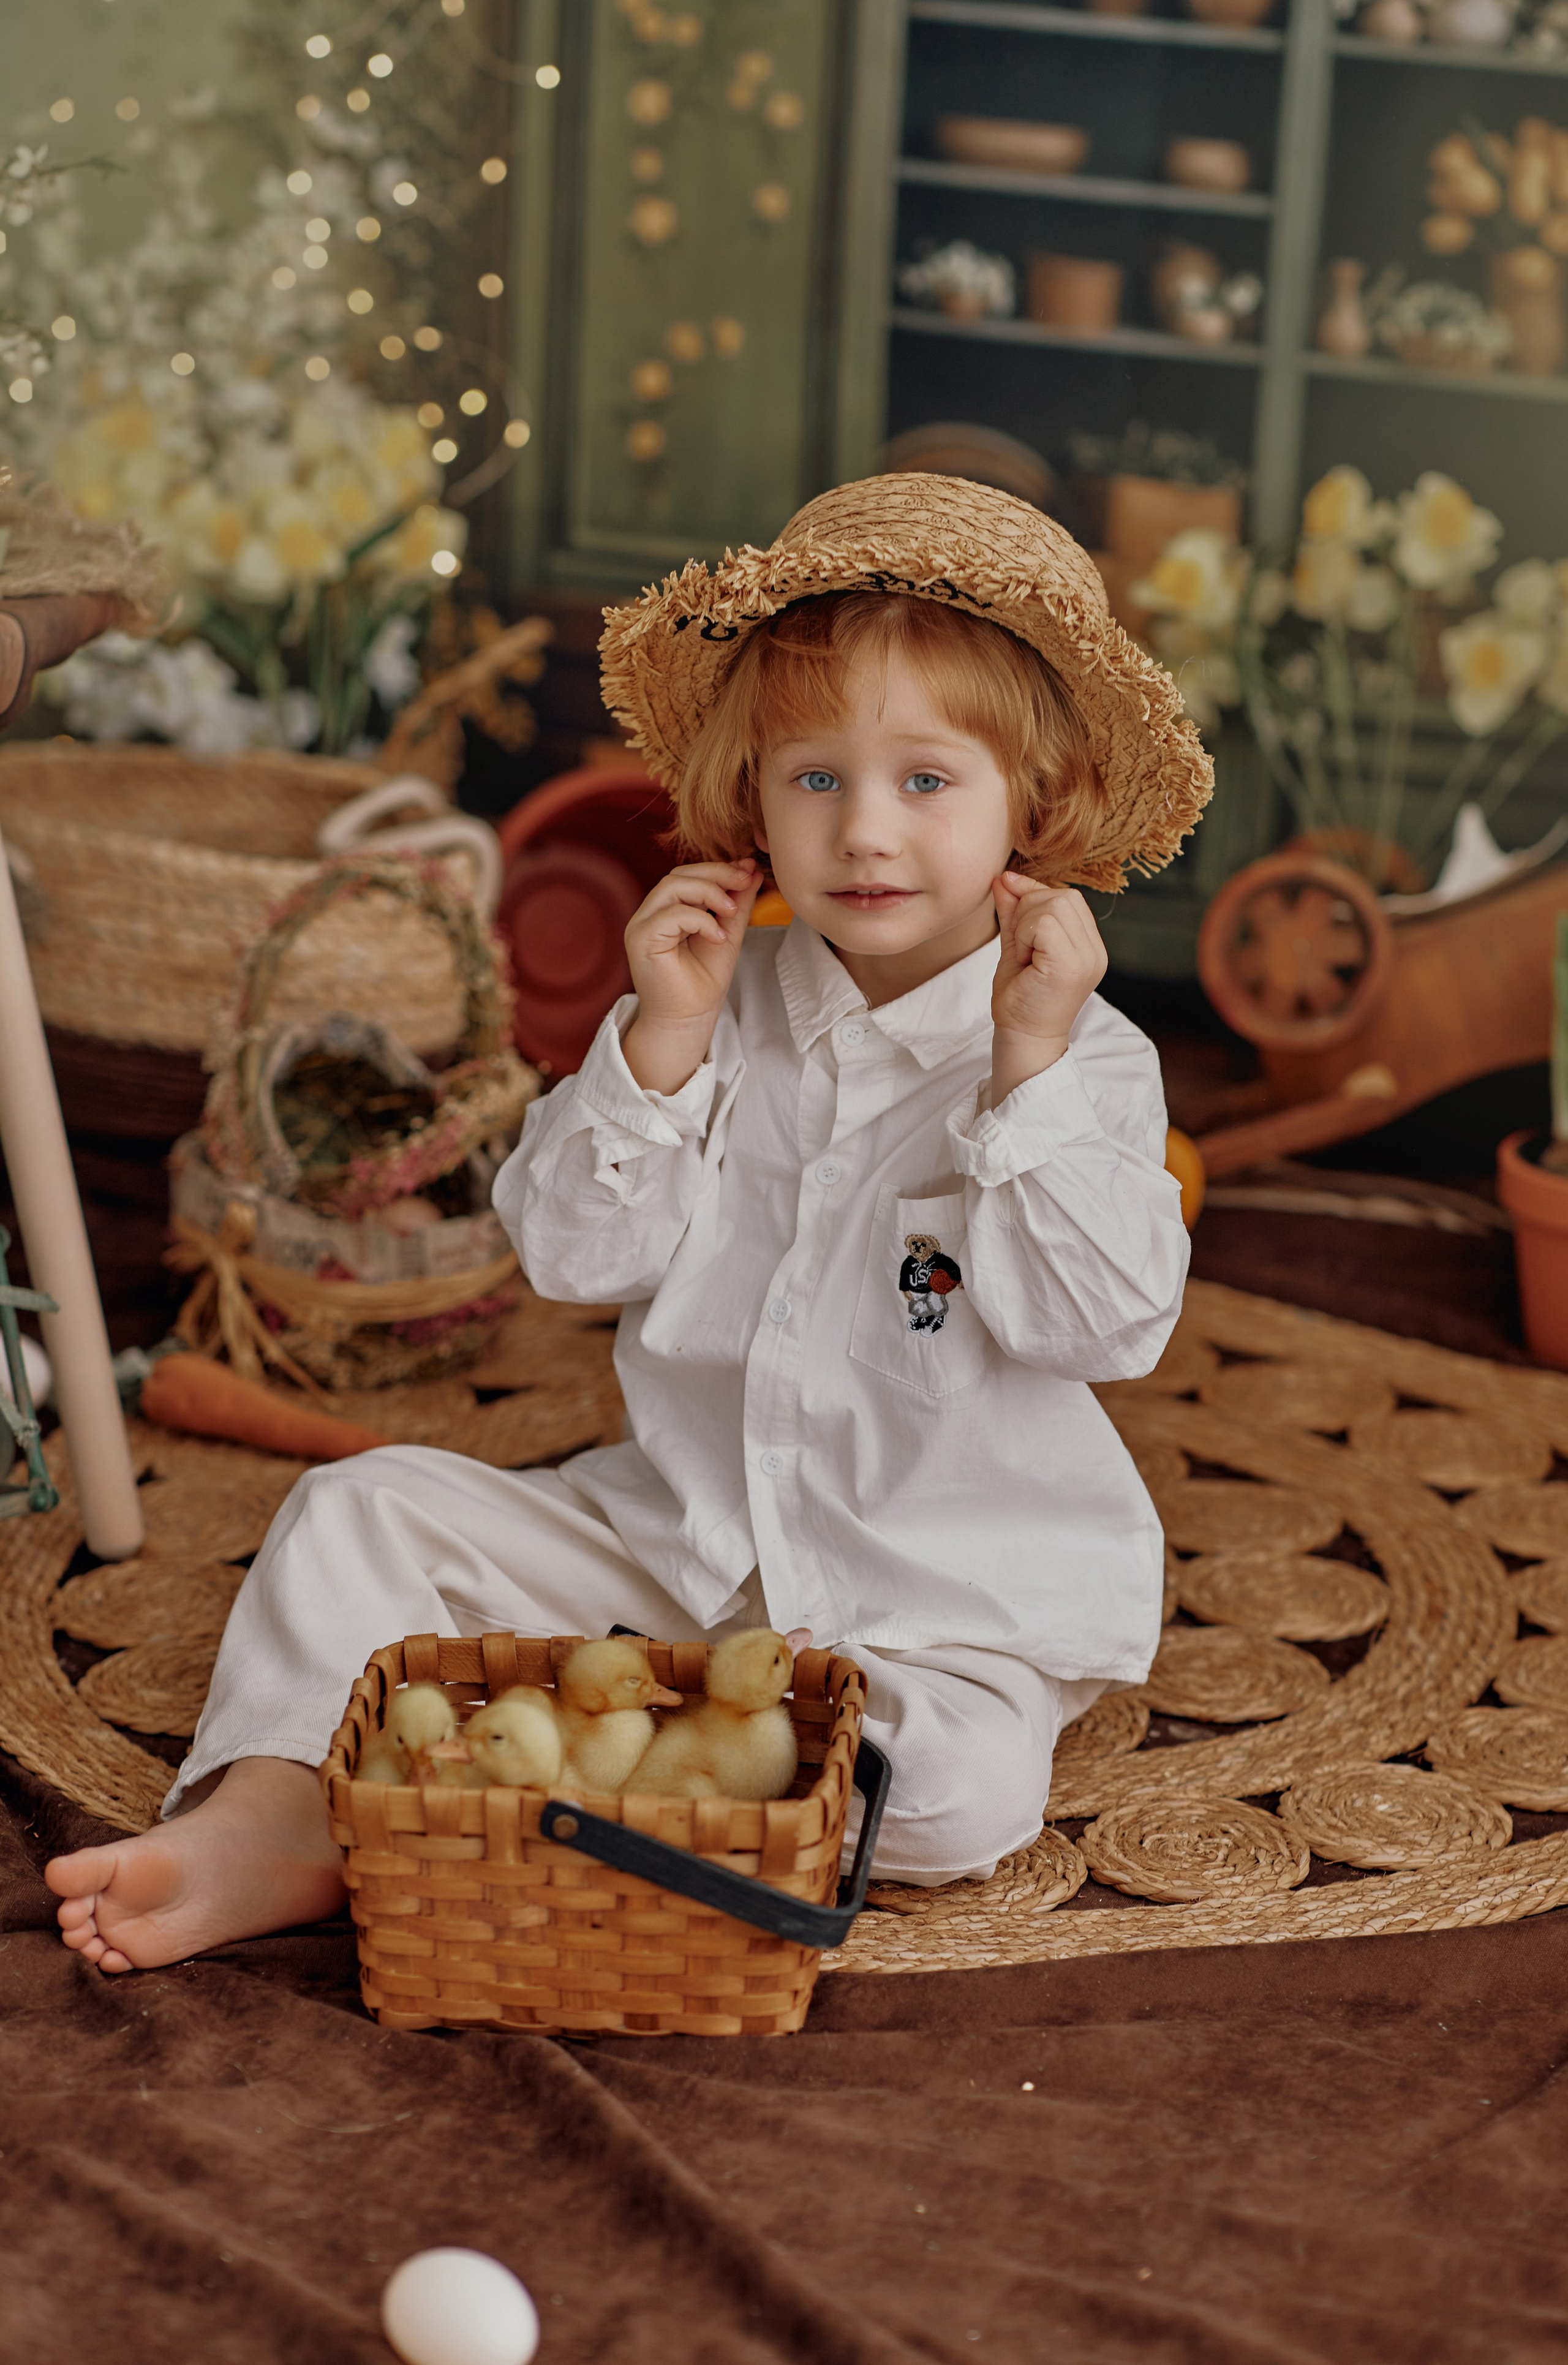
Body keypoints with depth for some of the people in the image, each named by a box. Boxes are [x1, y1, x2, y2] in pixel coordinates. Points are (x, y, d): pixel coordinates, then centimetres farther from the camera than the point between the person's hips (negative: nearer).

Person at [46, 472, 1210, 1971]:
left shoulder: (1085, 1056, -10)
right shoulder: (723, 1008, 0)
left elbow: (1103, 1320, -22)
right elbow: (574, 1253, -5)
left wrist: (1033, 1064, -28)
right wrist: (661, 1041, -17)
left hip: (945, 1608, -4)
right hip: (677, 1543, 4)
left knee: (960, 1793, -32)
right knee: (367, 1512, -3)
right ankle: (279, 1813, -17)